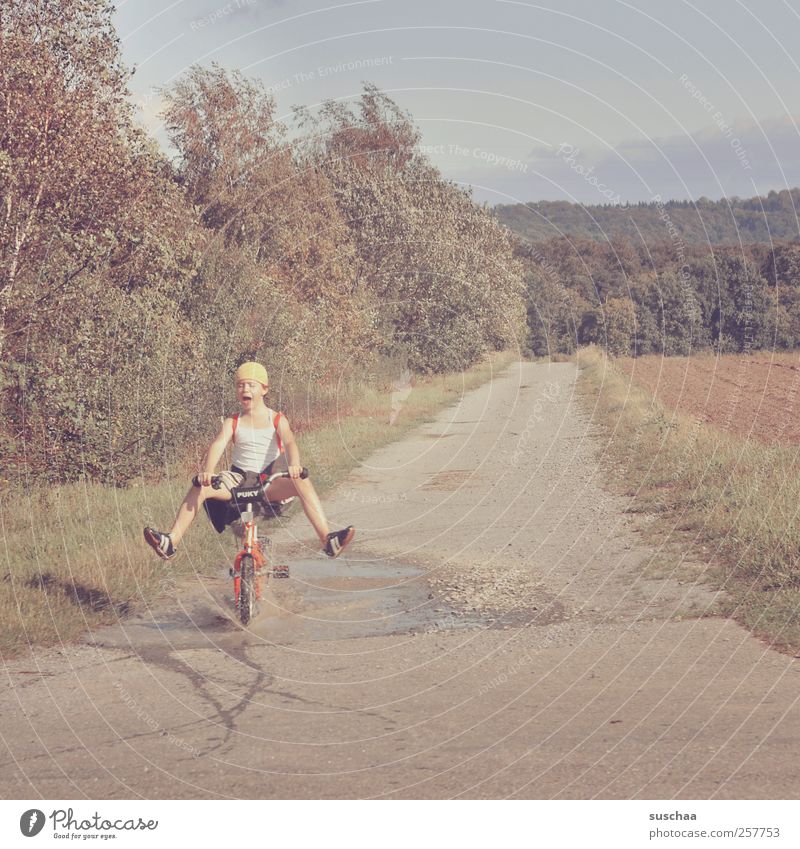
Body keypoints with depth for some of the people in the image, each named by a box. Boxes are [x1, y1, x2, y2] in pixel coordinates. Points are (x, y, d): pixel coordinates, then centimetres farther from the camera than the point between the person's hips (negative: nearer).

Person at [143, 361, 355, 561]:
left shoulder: (277, 420, 3)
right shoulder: (232, 423, 6)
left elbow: (289, 442, -17)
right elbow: (218, 445, -12)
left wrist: (294, 465, -41)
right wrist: (207, 471, -34)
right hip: (238, 478, 2)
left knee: (302, 482, -30)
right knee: (200, 486, -24)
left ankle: (327, 539, -34)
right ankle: (171, 542, -28)